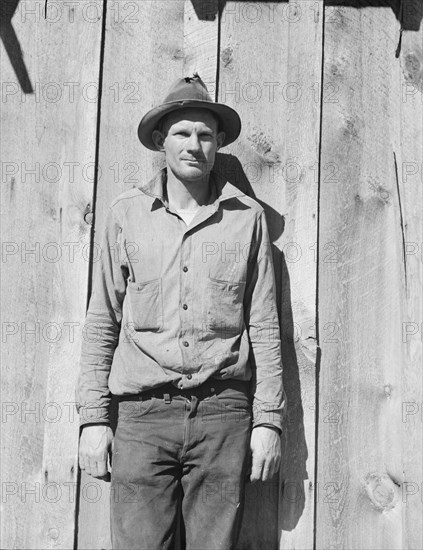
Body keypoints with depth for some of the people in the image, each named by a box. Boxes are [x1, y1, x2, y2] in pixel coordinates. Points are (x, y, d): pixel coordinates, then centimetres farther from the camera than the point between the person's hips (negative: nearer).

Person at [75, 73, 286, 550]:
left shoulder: (246, 216, 6)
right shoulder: (126, 214, 7)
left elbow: (263, 325, 7)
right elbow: (101, 322, 8)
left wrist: (268, 420, 3)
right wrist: (93, 417, 4)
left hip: (223, 412, 0)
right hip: (144, 410, 0)